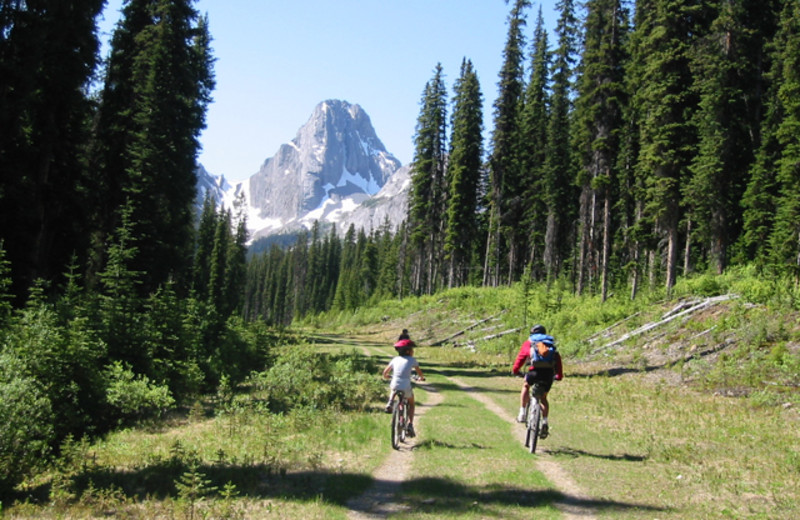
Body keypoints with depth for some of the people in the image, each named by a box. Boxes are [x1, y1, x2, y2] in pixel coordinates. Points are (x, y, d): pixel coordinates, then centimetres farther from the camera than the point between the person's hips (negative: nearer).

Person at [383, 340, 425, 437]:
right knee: (411, 404, 23)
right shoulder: (412, 359, 7)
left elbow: (385, 372, 15)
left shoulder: (395, 359, 13)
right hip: (406, 386, -2)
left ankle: (390, 403, 11)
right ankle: (410, 425, 9)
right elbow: (419, 371, 17)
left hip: (395, 385, 2)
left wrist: (385, 376, 38)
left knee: (393, 389, 38)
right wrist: (422, 378, 39)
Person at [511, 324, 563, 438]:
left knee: (525, 386, 28)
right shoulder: (551, 343, 27)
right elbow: (558, 359, 24)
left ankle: (522, 414, 21)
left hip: (535, 371, -2)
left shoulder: (528, 342, 19)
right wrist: (559, 375, 29)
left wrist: (515, 370, 29)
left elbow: (521, 357, 17)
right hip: (549, 373, 2)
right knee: (543, 398, 21)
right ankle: (544, 421, 4)